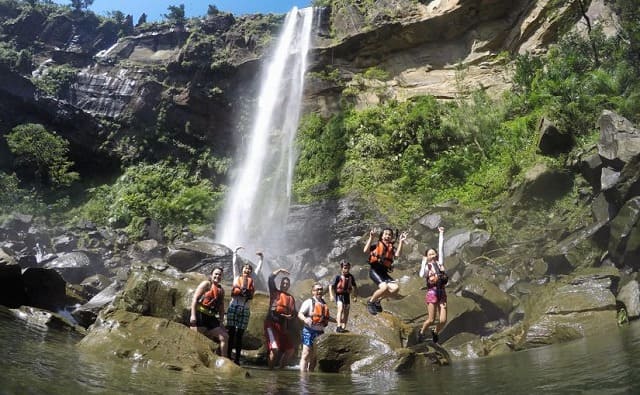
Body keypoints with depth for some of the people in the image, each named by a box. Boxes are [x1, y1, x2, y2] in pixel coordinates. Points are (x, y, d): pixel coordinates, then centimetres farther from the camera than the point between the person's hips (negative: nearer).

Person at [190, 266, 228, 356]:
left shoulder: (221, 290, 18)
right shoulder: (206, 284, -1)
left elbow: (221, 308, 21)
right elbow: (195, 298, -10)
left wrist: (220, 321, 13)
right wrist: (193, 315, -18)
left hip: (211, 318, 7)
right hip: (200, 315, -7)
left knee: (224, 337, 2)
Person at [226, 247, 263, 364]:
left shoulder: (252, 280, 14)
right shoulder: (237, 277, 10)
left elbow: (258, 268, 21)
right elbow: (234, 264, 14)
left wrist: (260, 257, 24)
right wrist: (235, 253, 18)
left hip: (245, 309, 1)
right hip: (234, 307, -1)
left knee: (239, 335, 4)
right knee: (231, 333, -2)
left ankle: (237, 358, 5)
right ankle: (228, 357, 1)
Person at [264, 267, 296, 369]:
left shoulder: (291, 298, 16)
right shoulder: (274, 292, 8)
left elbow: (293, 312, 13)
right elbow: (270, 279, -4)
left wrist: (290, 316, -8)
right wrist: (280, 270, -3)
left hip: (283, 325, 5)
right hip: (271, 323, -5)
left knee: (290, 349, 3)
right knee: (275, 348, -19)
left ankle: (281, 368, 18)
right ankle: (270, 369, -5)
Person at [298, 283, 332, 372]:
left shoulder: (324, 303, 16)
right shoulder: (309, 302, -5)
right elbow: (300, 314, -15)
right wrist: (305, 319, -34)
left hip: (320, 332, 6)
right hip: (309, 331, -6)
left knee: (314, 356, 8)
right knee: (306, 354, -8)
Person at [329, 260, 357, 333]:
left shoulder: (351, 277, 2)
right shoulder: (338, 277, -10)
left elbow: (354, 287, 15)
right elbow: (331, 286, -7)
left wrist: (355, 296, 13)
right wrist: (331, 295, -16)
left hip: (347, 295, 5)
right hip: (339, 295, -5)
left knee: (346, 312, 7)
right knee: (340, 309, -23)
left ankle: (343, 328, 18)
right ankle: (339, 326, -29)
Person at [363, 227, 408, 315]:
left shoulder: (392, 248, 12)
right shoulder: (377, 245, 5)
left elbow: (397, 255, -10)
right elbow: (365, 250, -10)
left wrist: (401, 241, -14)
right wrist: (371, 238, -13)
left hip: (384, 272, 5)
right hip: (374, 270, -4)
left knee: (395, 288, -16)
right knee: (384, 287, -27)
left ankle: (378, 300, 7)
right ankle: (370, 301, -2)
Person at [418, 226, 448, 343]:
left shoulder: (440, 263, 9)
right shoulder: (426, 266, 1)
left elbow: (441, 248, 5)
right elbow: (422, 275, -19)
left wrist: (441, 234, 3)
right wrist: (424, 263, -13)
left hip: (442, 293, 3)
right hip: (432, 293, -3)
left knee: (443, 320, -3)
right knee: (431, 320, -2)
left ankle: (435, 332, 27)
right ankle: (421, 332, 26)